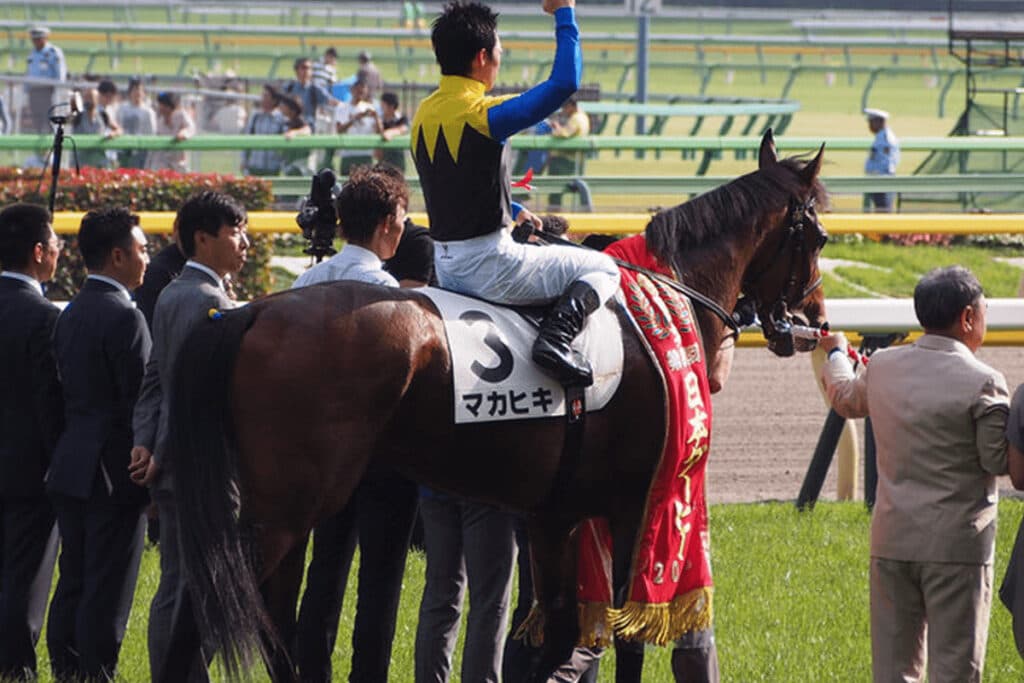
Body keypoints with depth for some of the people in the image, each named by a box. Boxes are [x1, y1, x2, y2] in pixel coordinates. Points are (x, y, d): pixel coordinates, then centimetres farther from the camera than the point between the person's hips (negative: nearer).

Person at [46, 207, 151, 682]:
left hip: (72, 468, 8)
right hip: (115, 473, -8)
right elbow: (140, 401, -16)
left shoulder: (71, 313, 11)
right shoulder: (124, 317, -15)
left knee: (72, 586, 13)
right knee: (107, 593, -4)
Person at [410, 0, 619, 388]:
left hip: (445, 268, 9)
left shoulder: (423, 115, 7)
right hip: (488, 267, -9)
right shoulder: (484, 114, -20)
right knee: (601, 268, 6)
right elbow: (564, 83, -24)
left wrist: (514, 212, 30)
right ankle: (557, 338, -15)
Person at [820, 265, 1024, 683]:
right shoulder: (982, 382, -14)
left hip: (891, 539, 5)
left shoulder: (883, 367, 4)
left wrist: (836, 355, 45)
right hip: (958, 542, -5)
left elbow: (844, 398, 25)